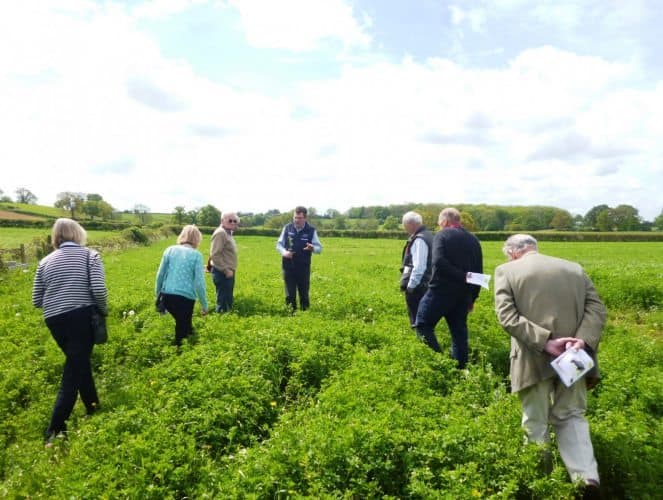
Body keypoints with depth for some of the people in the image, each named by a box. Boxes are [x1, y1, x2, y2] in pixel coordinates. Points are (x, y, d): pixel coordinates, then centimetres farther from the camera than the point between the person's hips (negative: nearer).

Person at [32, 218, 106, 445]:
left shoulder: (46, 261, 9)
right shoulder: (89, 255, -2)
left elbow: (37, 301, 9)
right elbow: (98, 289, -16)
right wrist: (104, 309, 2)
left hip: (54, 321, 5)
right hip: (83, 318, -5)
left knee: (79, 365, 22)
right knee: (73, 373, 1)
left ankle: (93, 409, 36)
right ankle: (54, 431, -2)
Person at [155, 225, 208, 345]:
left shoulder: (170, 250, 4)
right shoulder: (196, 255, -7)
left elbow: (160, 274, 7)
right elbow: (199, 283, -9)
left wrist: (158, 295, 21)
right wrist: (204, 305, 1)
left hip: (167, 296, 4)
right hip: (186, 298, -4)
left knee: (181, 323, 28)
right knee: (183, 327, 13)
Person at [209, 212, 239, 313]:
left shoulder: (228, 233, 15)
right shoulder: (220, 233, -16)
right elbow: (215, 254, -23)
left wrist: (230, 270, 14)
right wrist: (226, 270, -21)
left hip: (228, 272, 10)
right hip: (222, 273, -10)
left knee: (228, 300, 18)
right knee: (223, 301, -5)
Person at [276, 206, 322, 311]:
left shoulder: (311, 230, -3)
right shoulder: (287, 228, 1)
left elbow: (319, 248, -3)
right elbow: (279, 244, 7)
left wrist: (312, 248, -26)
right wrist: (284, 252, -14)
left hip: (304, 268, -1)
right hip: (288, 267, 1)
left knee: (304, 294, 8)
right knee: (290, 295, 4)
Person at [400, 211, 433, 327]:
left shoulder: (419, 239, -18)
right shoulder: (427, 235, 13)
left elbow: (419, 266, -24)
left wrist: (410, 285, -19)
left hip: (416, 287, -10)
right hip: (422, 285, 10)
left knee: (417, 321, -2)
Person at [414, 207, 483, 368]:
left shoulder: (442, 235, -5)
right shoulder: (473, 239, 11)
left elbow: (438, 262, -23)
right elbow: (478, 272, 12)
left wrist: (461, 276, -18)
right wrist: (472, 297, 17)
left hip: (442, 291, -6)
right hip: (463, 294, 6)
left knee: (423, 325, 4)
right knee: (459, 332, 13)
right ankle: (460, 366, 18)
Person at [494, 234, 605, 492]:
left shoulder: (506, 270, 0)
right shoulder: (575, 268, 12)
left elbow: (507, 316, -13)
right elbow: (597, 308, 1)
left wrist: (545, 342, -16)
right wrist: (584, 340, -11)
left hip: (535, 359, -3)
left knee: (535, 423, 13)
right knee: (571, 416, 18)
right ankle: (587, 477, 6)